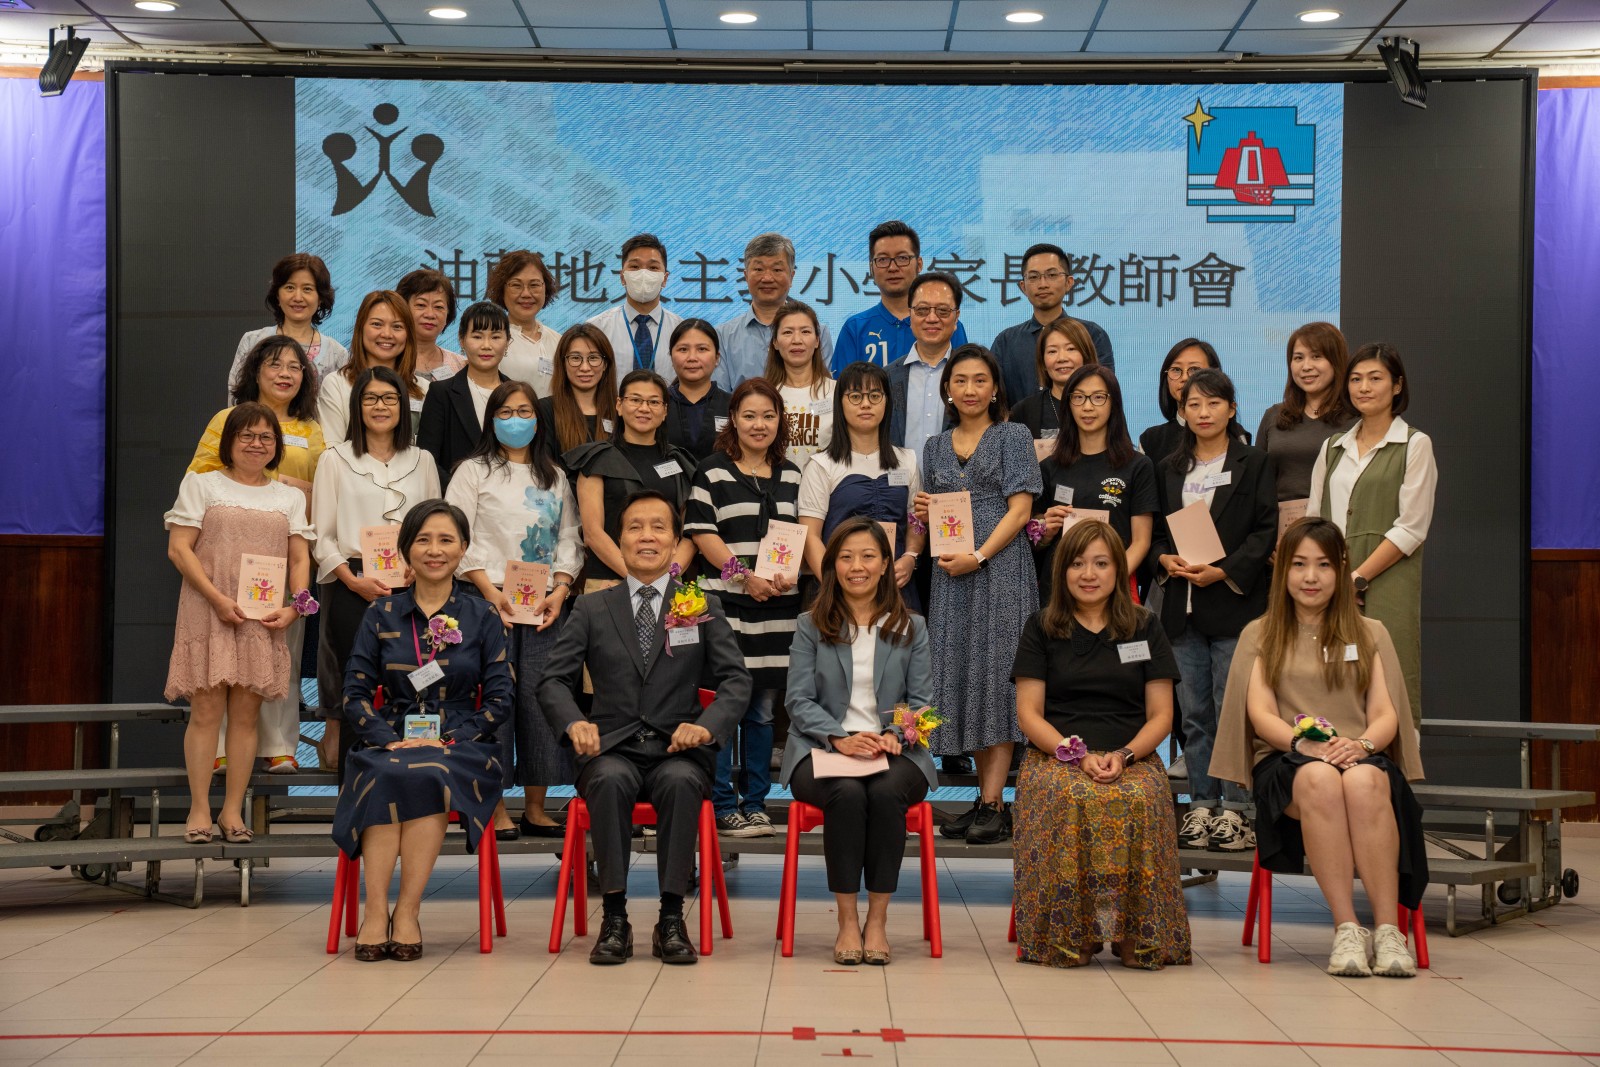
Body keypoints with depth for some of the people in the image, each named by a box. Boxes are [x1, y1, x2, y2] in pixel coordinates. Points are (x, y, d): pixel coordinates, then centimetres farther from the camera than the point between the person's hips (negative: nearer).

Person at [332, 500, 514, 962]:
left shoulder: (482, 617, 8)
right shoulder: (381, 614, 12)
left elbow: (499, 700, 3)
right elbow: (355, 694, 6)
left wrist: (447, 739, -11)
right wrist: (389, 738, -11)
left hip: (460, 747, -1)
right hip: (392, 742, 1)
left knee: (427, 776, -35)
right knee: (386, 776, -34)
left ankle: (407, 911, -30)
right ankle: (376, 911, -34)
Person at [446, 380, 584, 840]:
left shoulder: (556, 478, 18)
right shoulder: (474, 471, 5)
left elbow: (570, 539, 14)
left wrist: (560, 590, -2)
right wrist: (490, 590, -13)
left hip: (545, 605, 4)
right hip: (490, 601, -3)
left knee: (541, 700, 2)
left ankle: (535, 809, 10)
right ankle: (496, 809, 1)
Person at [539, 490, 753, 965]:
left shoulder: (704, 607, 13)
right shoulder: (591, 609, 13)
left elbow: (736, 681, 4)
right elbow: (554, 680, 6)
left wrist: (707, 725, -17)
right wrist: (574, 723, -17)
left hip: (679, 751, 0)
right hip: (613, 750, 0)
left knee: (681, 781, -35)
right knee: (610, 780, -35)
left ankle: (671, 920, -27)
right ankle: (614, 918, -26)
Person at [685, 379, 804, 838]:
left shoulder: (791, 476, 14)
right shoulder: (714, 471, 1)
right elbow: (702, 533, -5)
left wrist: (791, 573, -3)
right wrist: (744, 575, -14)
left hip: (778, 607, 4)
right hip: (727, 603, -4)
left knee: (764, 709, 8)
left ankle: (755, 803, 16)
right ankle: (722, 806, 2)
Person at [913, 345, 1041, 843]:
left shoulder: (1013, 437, 2)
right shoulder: (936, 447, 17)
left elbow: (1020, 509, -6)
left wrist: (979, 556, -16)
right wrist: (923, 514, 0)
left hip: (1000, 567, -5)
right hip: (951, 574, 5)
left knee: (995, 672, -9)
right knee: (962, 676, 3)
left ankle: (993, 804, -9)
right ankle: (986, 796, 10)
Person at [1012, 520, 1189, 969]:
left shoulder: (1145, 627, 13)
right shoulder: (1041, 626, 12)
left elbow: (1160, 716, 9)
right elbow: (1028, 713, 5)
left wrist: (1123, 756, -11)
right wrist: (1076, 755, -12)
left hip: (1132, 759, 0)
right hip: (1055, 755, 0)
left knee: (1139, 800, -35)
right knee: (1068, 798, -36)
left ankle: (1137, 936, -25)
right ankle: (1066, 936, -28)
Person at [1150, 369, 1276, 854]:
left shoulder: (1254, 463, 2)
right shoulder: (1170, 468, 16)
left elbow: (1267, 531, -5)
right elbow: (1155, 530, 16)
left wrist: (1224, 571, -15)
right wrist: (1165, 559, -5)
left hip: (1234, 602, -4)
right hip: (1182, 604, 5)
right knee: (1194, 713, 8)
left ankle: (1235, 810, 1)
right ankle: (1201, 805, 14)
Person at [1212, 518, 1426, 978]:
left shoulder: (1370, 634, 19)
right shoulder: (1260, 635, 17)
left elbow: (1386, 716, 7)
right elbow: (1261, 715, 3)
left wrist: (1362, 744, -16)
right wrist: (1304, 742, -18)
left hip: (1364, 760, 1)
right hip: (1286, 764, -1)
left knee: (1363, 781, -38)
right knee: (1319, 778, -39)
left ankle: (1388, 929, -39)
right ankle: (1346, 929, -40)